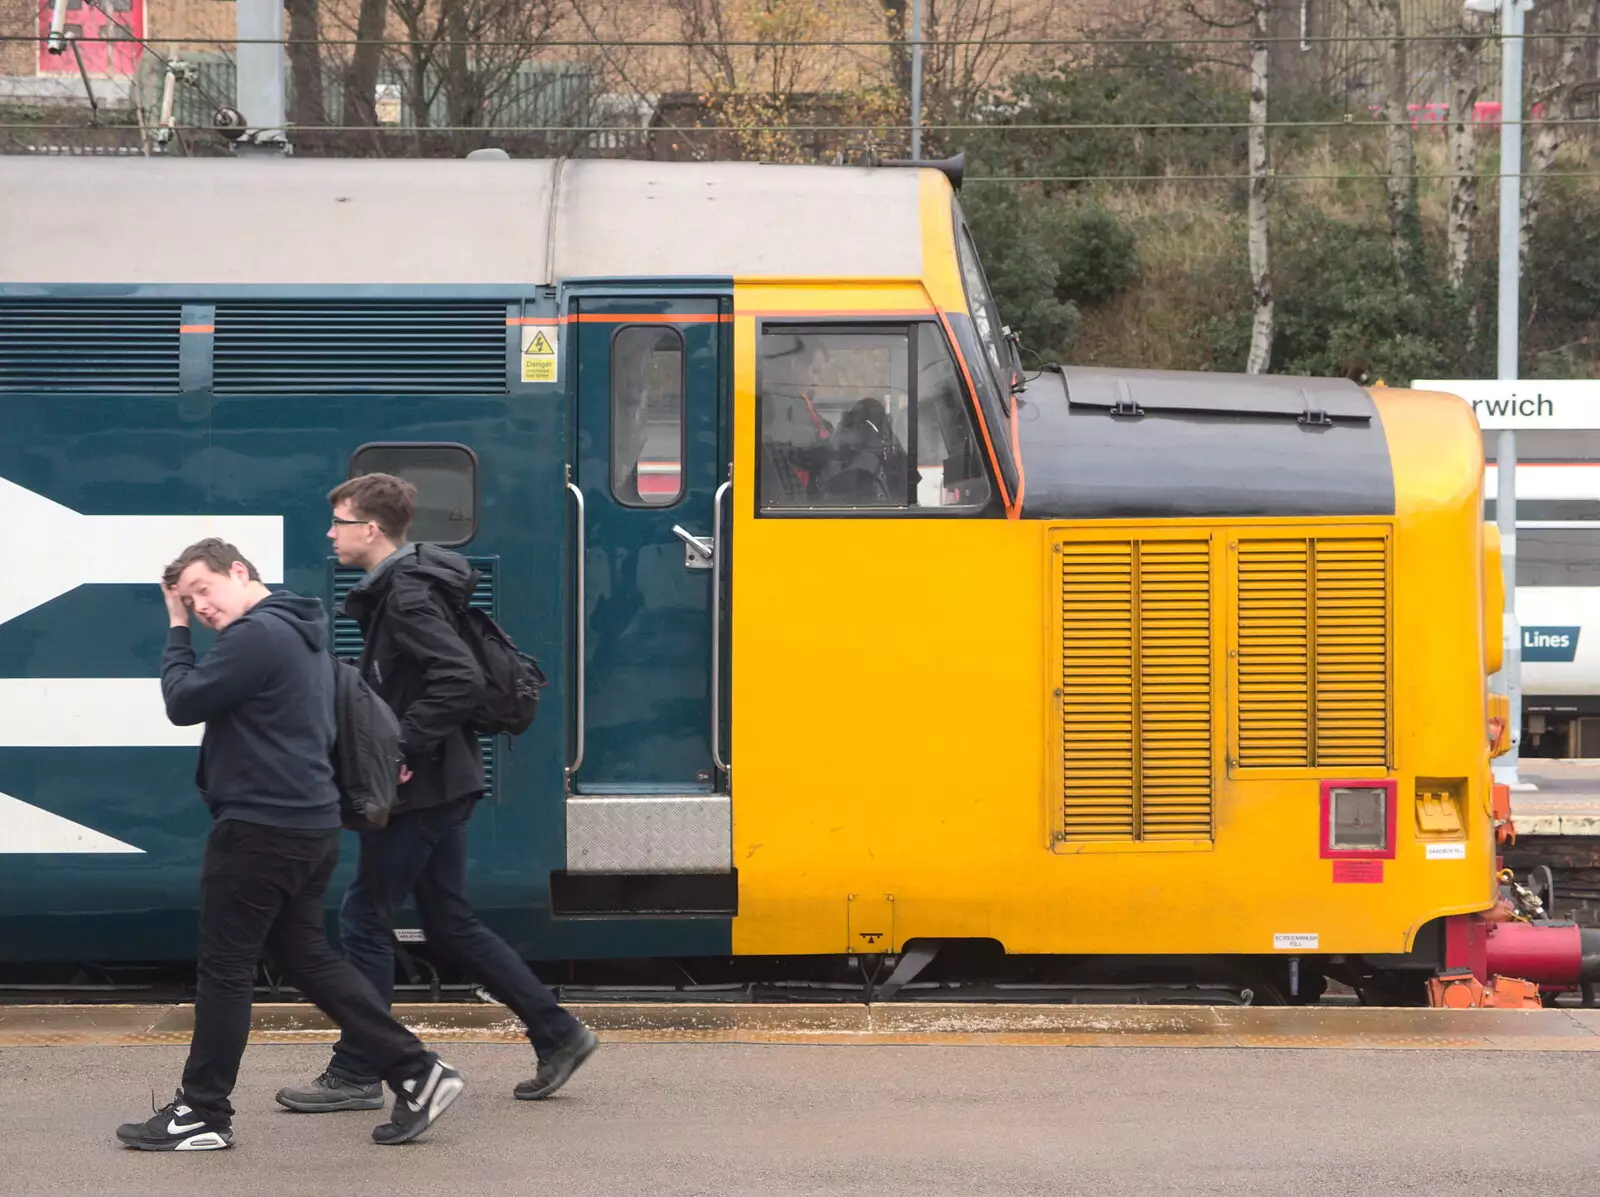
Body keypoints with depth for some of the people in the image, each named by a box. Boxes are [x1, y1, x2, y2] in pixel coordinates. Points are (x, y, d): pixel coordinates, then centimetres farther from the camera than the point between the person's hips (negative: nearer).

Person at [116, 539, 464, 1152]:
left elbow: (183, 702, -12)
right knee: (307, 957, 15)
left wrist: (177, 632, -1)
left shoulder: (256, 635, -17)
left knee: (225, 968, -1)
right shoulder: (303, 633, 16)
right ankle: (416, 1074, 10)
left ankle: (202, 1114, 7)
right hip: (311, 825, 10)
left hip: (260, 827, -10)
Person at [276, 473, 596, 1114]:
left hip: (419, 791, -10)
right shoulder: (395, 590, 14)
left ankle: (355, 1075, 5)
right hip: (438, 786, 10)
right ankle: (557, 1034, 16)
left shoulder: (407, 597, -18)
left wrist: (406, 749, -24)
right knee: (450, 924, 14)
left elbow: (461, 679, -28)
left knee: (365, 920, -2)